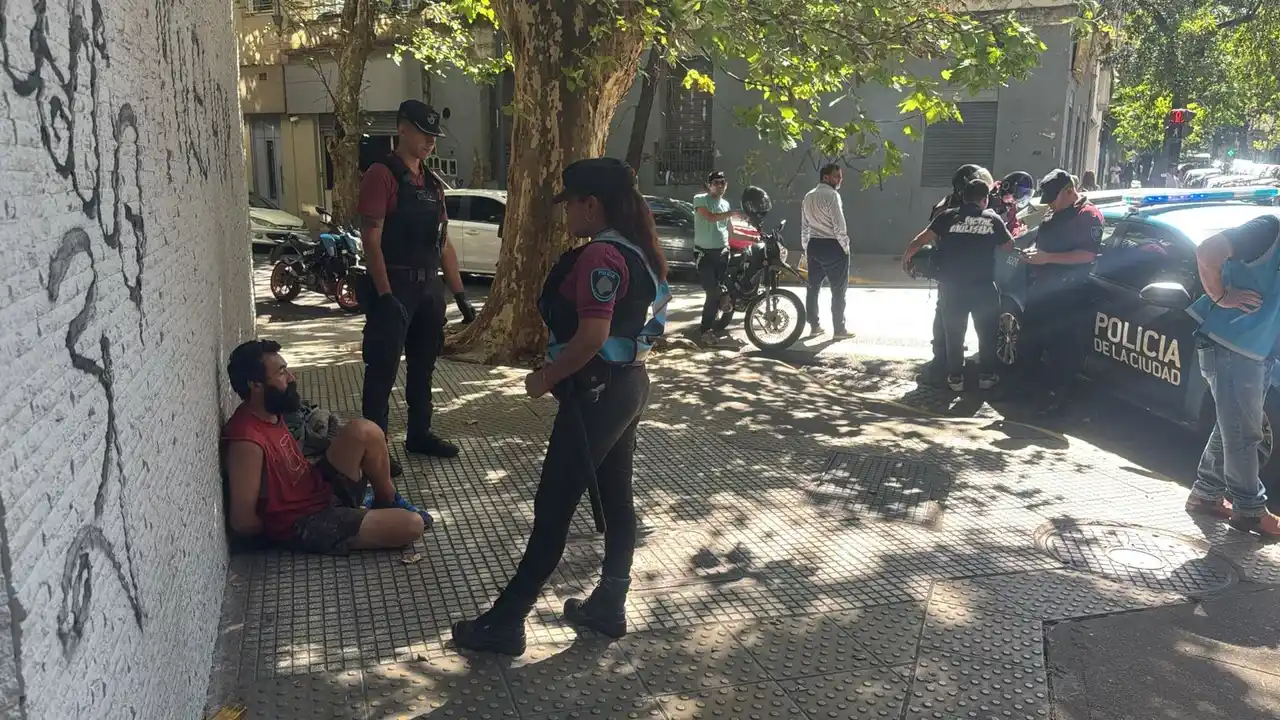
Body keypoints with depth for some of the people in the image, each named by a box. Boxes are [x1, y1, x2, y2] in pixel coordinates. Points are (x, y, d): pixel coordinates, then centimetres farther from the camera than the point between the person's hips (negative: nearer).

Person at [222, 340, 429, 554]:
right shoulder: (247, 442, -28)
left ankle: (388, 502, 11)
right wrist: (277, 526, -6)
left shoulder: (268, 414, 0)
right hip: (306, 527, -9)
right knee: (413, 524, -17)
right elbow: (243, 522, -24)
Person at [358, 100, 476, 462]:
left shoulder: (433, 183, 14)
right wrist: (385, 296, -22)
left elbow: (444, 243, 16)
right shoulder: (382, 175, -9)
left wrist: (460, 295, 12)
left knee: (423, 365, 16)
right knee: (383, 368, -2)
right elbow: (371, 240, -16)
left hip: (429, 287, 8)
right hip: (394, 286, -8)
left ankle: (419, 434, 29)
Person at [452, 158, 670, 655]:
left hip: (596, 394, -10)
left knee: (552, 511, -3)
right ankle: (609, 608, 26)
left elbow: (592, 336, -26)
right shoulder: (638, 251, 10)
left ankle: (504, 624, 6)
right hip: (629, 385, 10)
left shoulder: (600, 256, -20)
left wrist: (546, 378, -14)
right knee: (616, 500, 15)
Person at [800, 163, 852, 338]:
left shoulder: (808, 196, 12)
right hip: (832, 246, -7)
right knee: (838, 289, 1)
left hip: (813, 245, 8)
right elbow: (839, 225, -17)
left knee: (813, 287, 12)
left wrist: (806, 250, 18)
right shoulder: (832, 195, -13)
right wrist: (845, 246, -8)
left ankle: (814, 325, 18)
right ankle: (839, 329, 4)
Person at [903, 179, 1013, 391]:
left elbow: (920, 240, -5)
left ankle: (955, 377, 14)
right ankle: (986, 376, 20)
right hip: (983, 286, 0)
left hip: (952, 286, 0)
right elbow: (1009, 246, 11)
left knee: (954, 333, 11)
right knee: (987, 332, 15)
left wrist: (906, 257, 10)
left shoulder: (948, 216, -1)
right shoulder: (993, 219, 0)